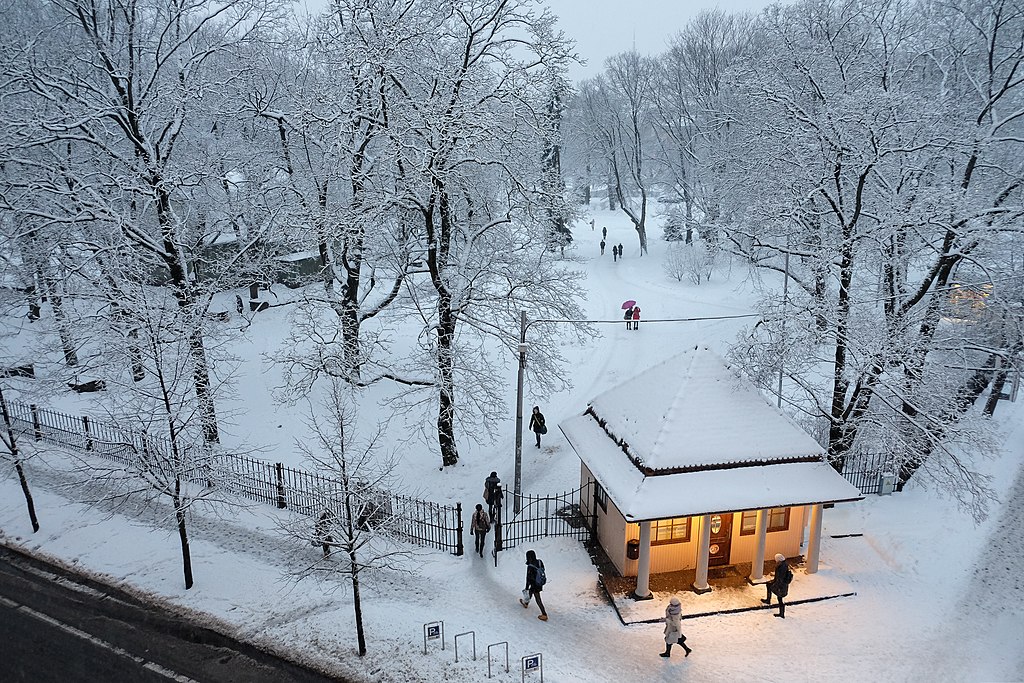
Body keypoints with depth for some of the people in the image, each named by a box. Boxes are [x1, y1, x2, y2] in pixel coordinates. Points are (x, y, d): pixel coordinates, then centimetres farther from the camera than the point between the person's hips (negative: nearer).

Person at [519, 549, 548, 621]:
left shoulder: (530, 567, -28)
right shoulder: (539, 562, -9)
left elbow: (528, 578, -20)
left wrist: (527, 588, -9)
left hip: (534, 585, -7)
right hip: (540, 583, 7)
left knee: (538, 599, 5)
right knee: (530, 592, 30)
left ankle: (544, 615, 10)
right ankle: (526, 603, 54)